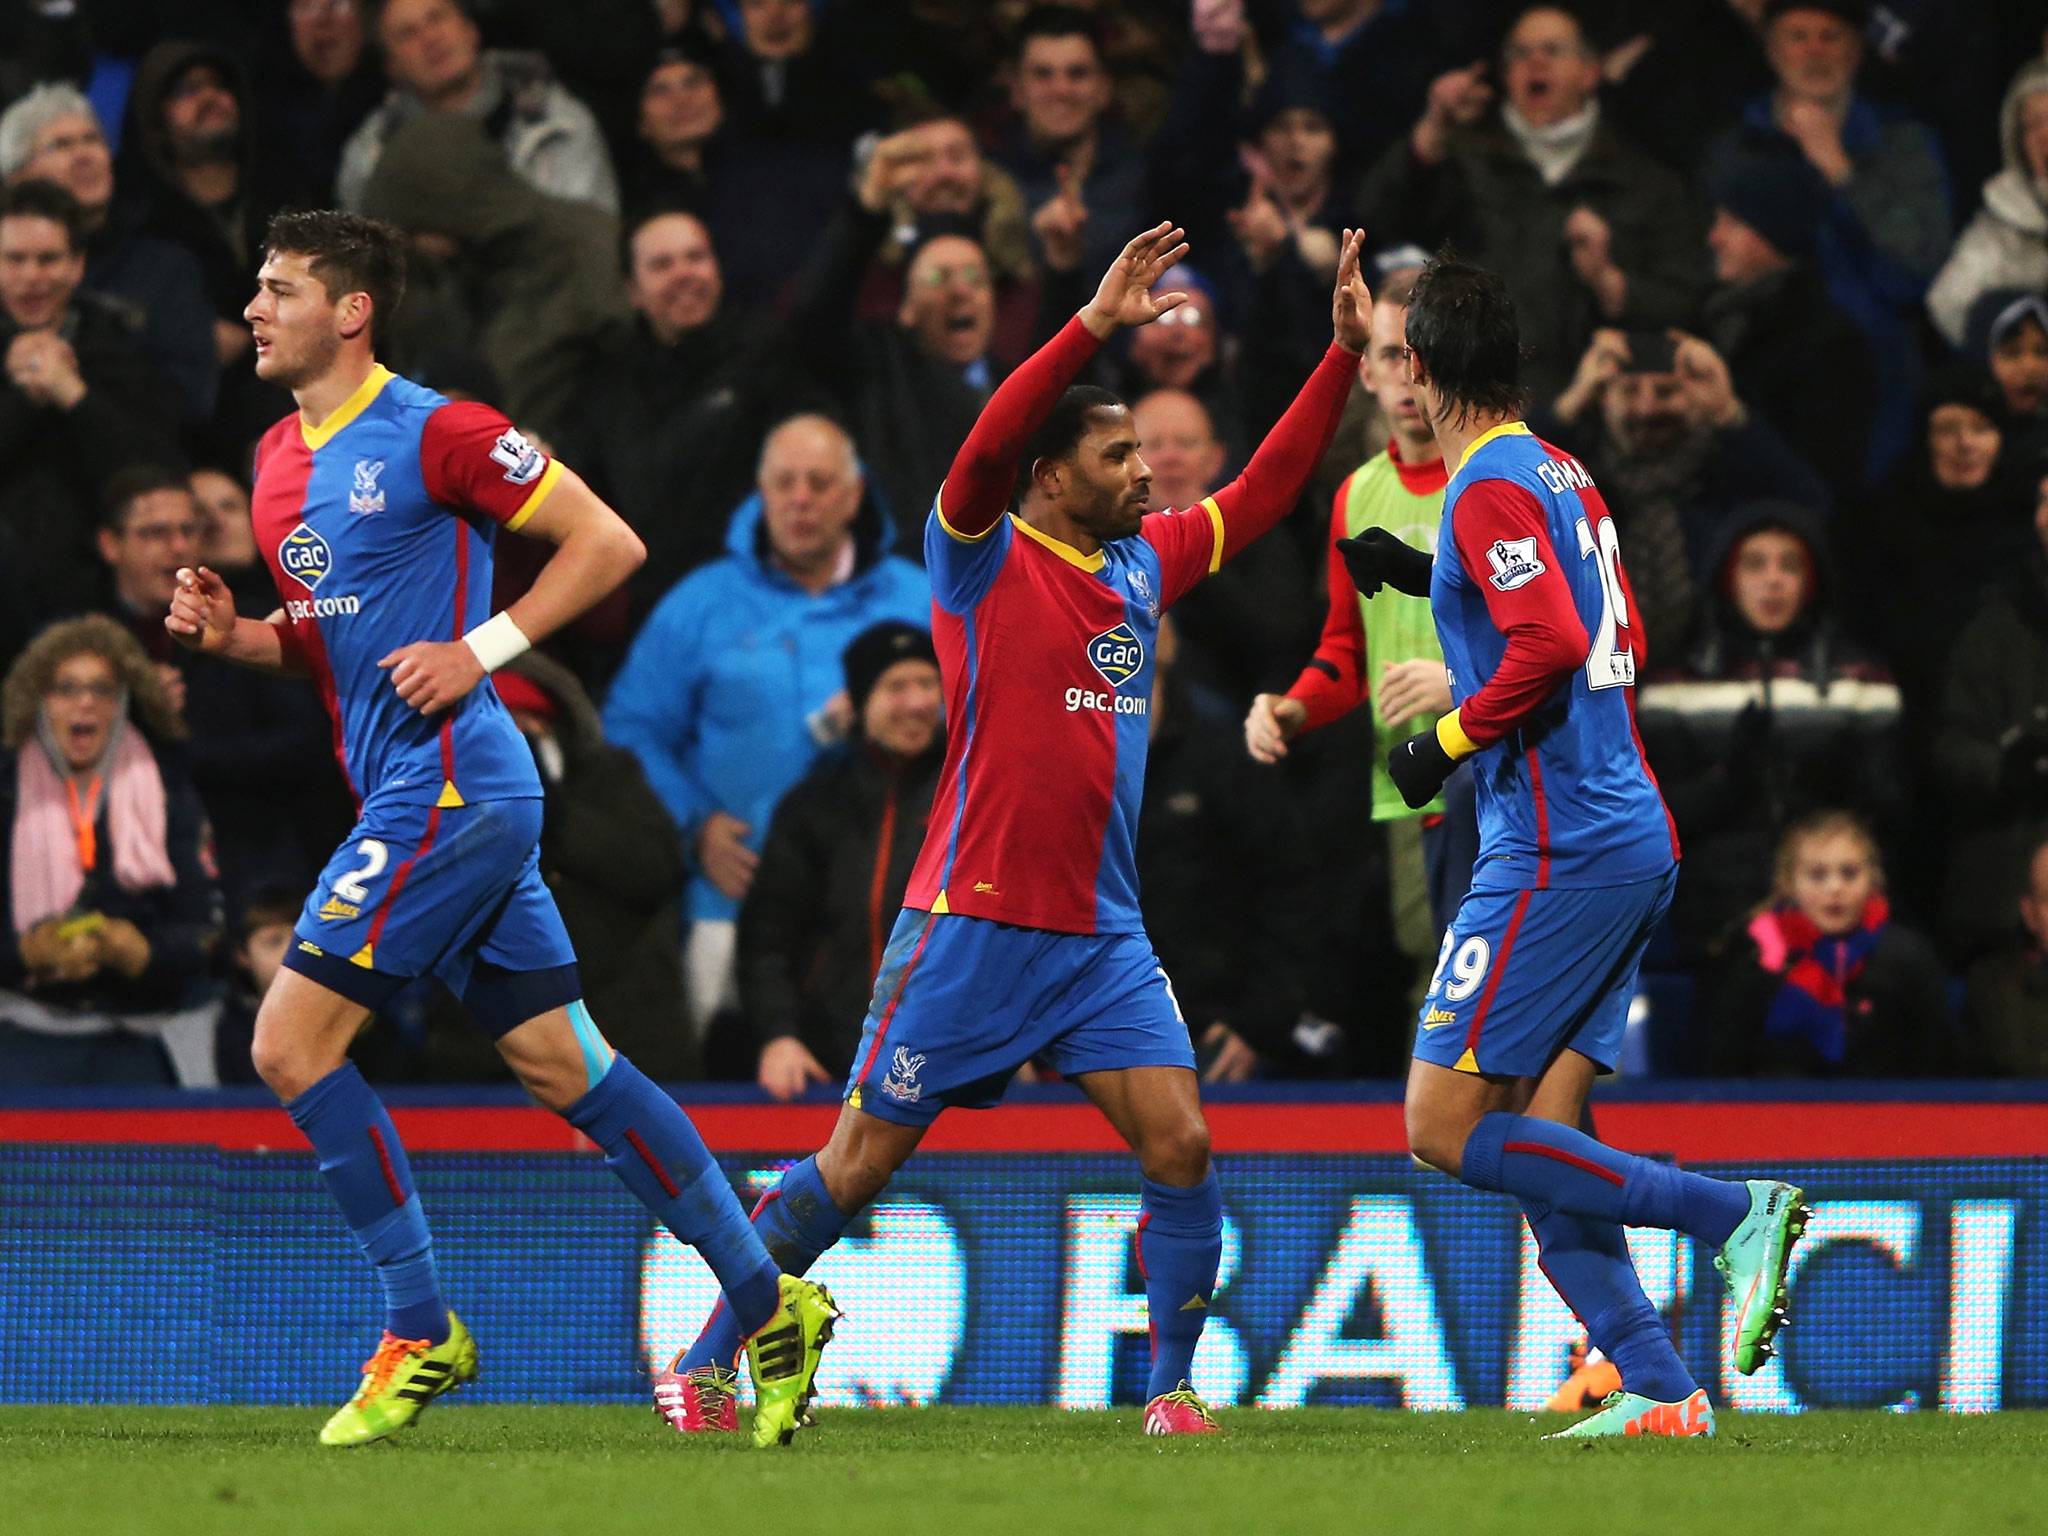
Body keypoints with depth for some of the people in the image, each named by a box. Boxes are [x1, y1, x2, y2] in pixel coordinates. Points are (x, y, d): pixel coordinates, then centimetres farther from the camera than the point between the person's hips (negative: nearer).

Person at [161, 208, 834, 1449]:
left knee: (294, 1043, -11)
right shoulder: (280, 460, 15)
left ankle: (420, 1332, -3)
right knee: (564, 1069, 9)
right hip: (405, 792, 9)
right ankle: (771, 1305, 13)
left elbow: (608, 543, -9)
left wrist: (482, 650, -15)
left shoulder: (431, 434, -11)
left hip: (447, 781, -9)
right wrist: (233, 633, 5)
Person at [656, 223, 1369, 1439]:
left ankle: (1175, 1386, 4)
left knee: (1182, 1145, -9)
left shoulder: (1146, 564, 11)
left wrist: (1345, 355, 7)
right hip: (973, 919, -5)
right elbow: (990, 440, -24)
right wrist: (1095, 325, -33)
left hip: (1102, 931, 5)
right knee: (859, 1164, 0)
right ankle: (701, 1365, 13)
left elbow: (1266, 491, 16)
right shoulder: (984, 559, -6)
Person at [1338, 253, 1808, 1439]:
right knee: (1539, 1140, 8)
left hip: (1557, 846, -9)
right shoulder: (1564, 474, 15)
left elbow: (1551, 644, -24)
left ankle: (1733, 1213, -13)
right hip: (1634, 840, 9)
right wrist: (1427, 576, 26)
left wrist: (1446, 745, -10)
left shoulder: (1490, 488, -12)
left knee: (1446, 1129, -7)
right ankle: (1660, 1393, 0)